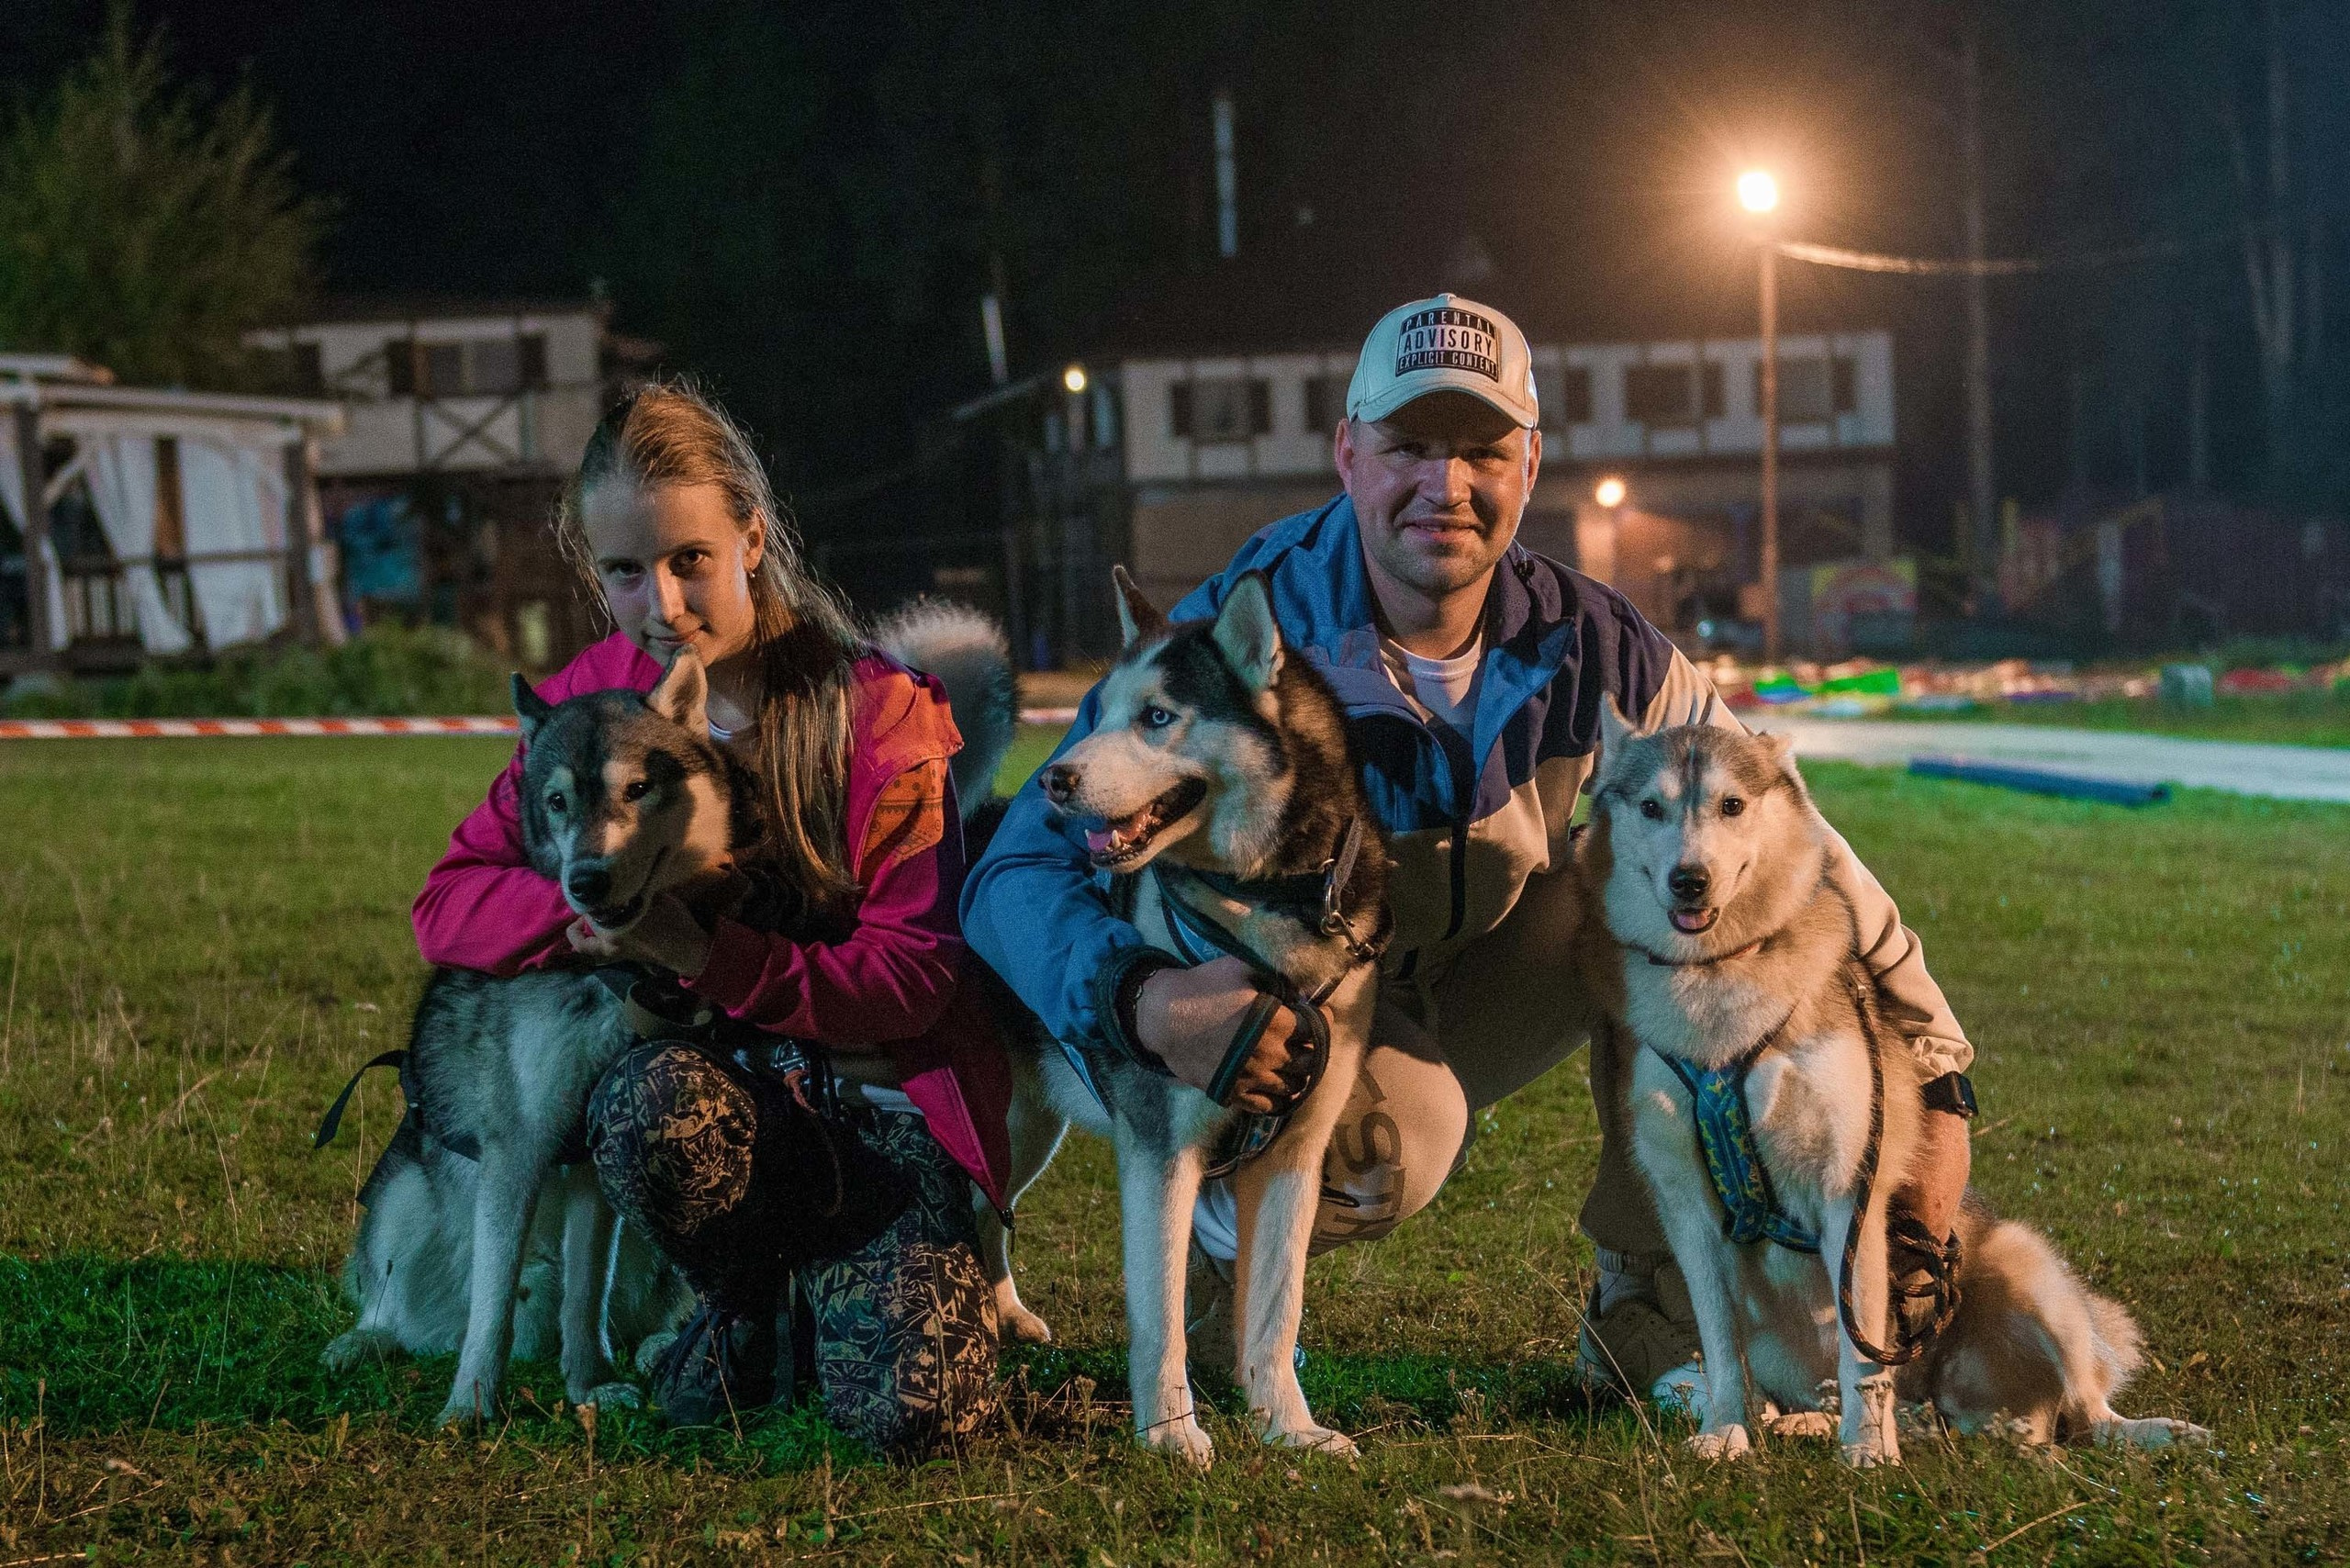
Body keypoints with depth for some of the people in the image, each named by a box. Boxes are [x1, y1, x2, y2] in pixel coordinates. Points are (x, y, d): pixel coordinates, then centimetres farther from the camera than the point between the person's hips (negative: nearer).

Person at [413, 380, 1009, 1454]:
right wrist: (599, 911, -19)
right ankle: (744, 1305, -3)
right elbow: (448, 903, 2)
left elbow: (910, 976, -13)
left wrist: (707, 954, -26)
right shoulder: (590, 699, 2)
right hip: (712, 1079, 2)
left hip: (873, 1093, -2)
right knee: (654, 1105, -38)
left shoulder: (875, 711, -10)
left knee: (912, 1406, -25)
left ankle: (821, 1275, 13)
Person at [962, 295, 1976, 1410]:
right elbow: (1017, 873, -27)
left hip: (1474, 1002, 5)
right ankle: (1225, 1232, 1)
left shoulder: (1588, 649, -14)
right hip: (1280, 1027, -5)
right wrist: (1145, 1002, -48)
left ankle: (1647, 1311, -5)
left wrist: (1936, 1083, -6)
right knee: (1375, 1154, -38)